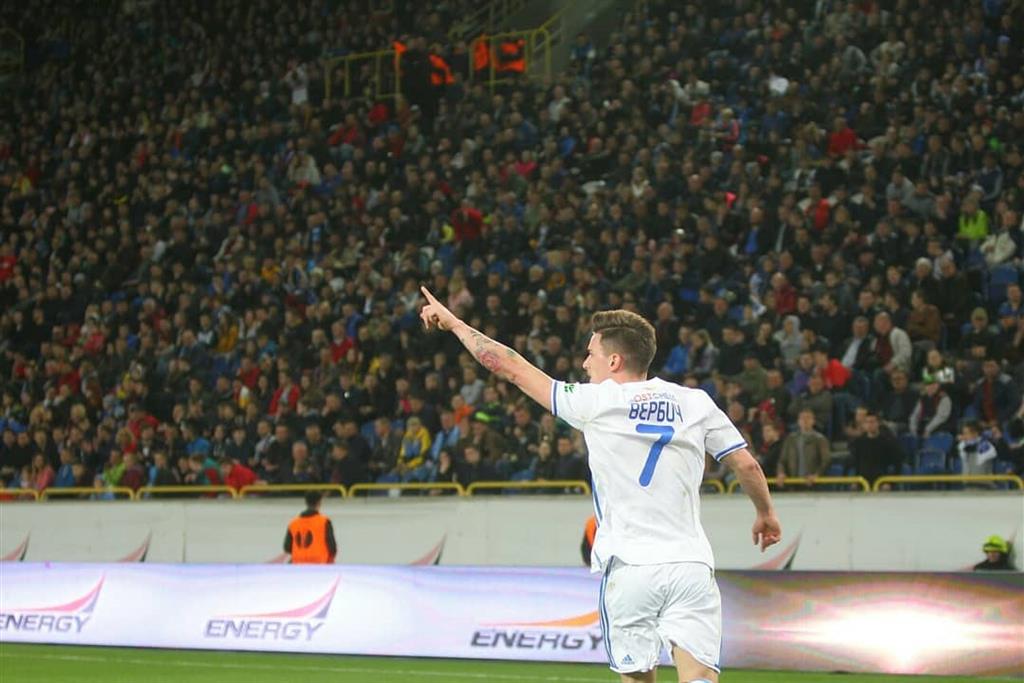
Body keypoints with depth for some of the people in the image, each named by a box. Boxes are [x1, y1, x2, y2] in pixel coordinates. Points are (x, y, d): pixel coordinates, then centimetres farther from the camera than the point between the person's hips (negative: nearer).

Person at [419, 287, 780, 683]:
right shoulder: (695, 402, 9)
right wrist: (765, 512, 32)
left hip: (629, 570, -2)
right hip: (691, 567, 2)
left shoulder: (595, 402, 1)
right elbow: (747, 465, 12)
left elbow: (510, 368, 9)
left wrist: (454, 323, 21)